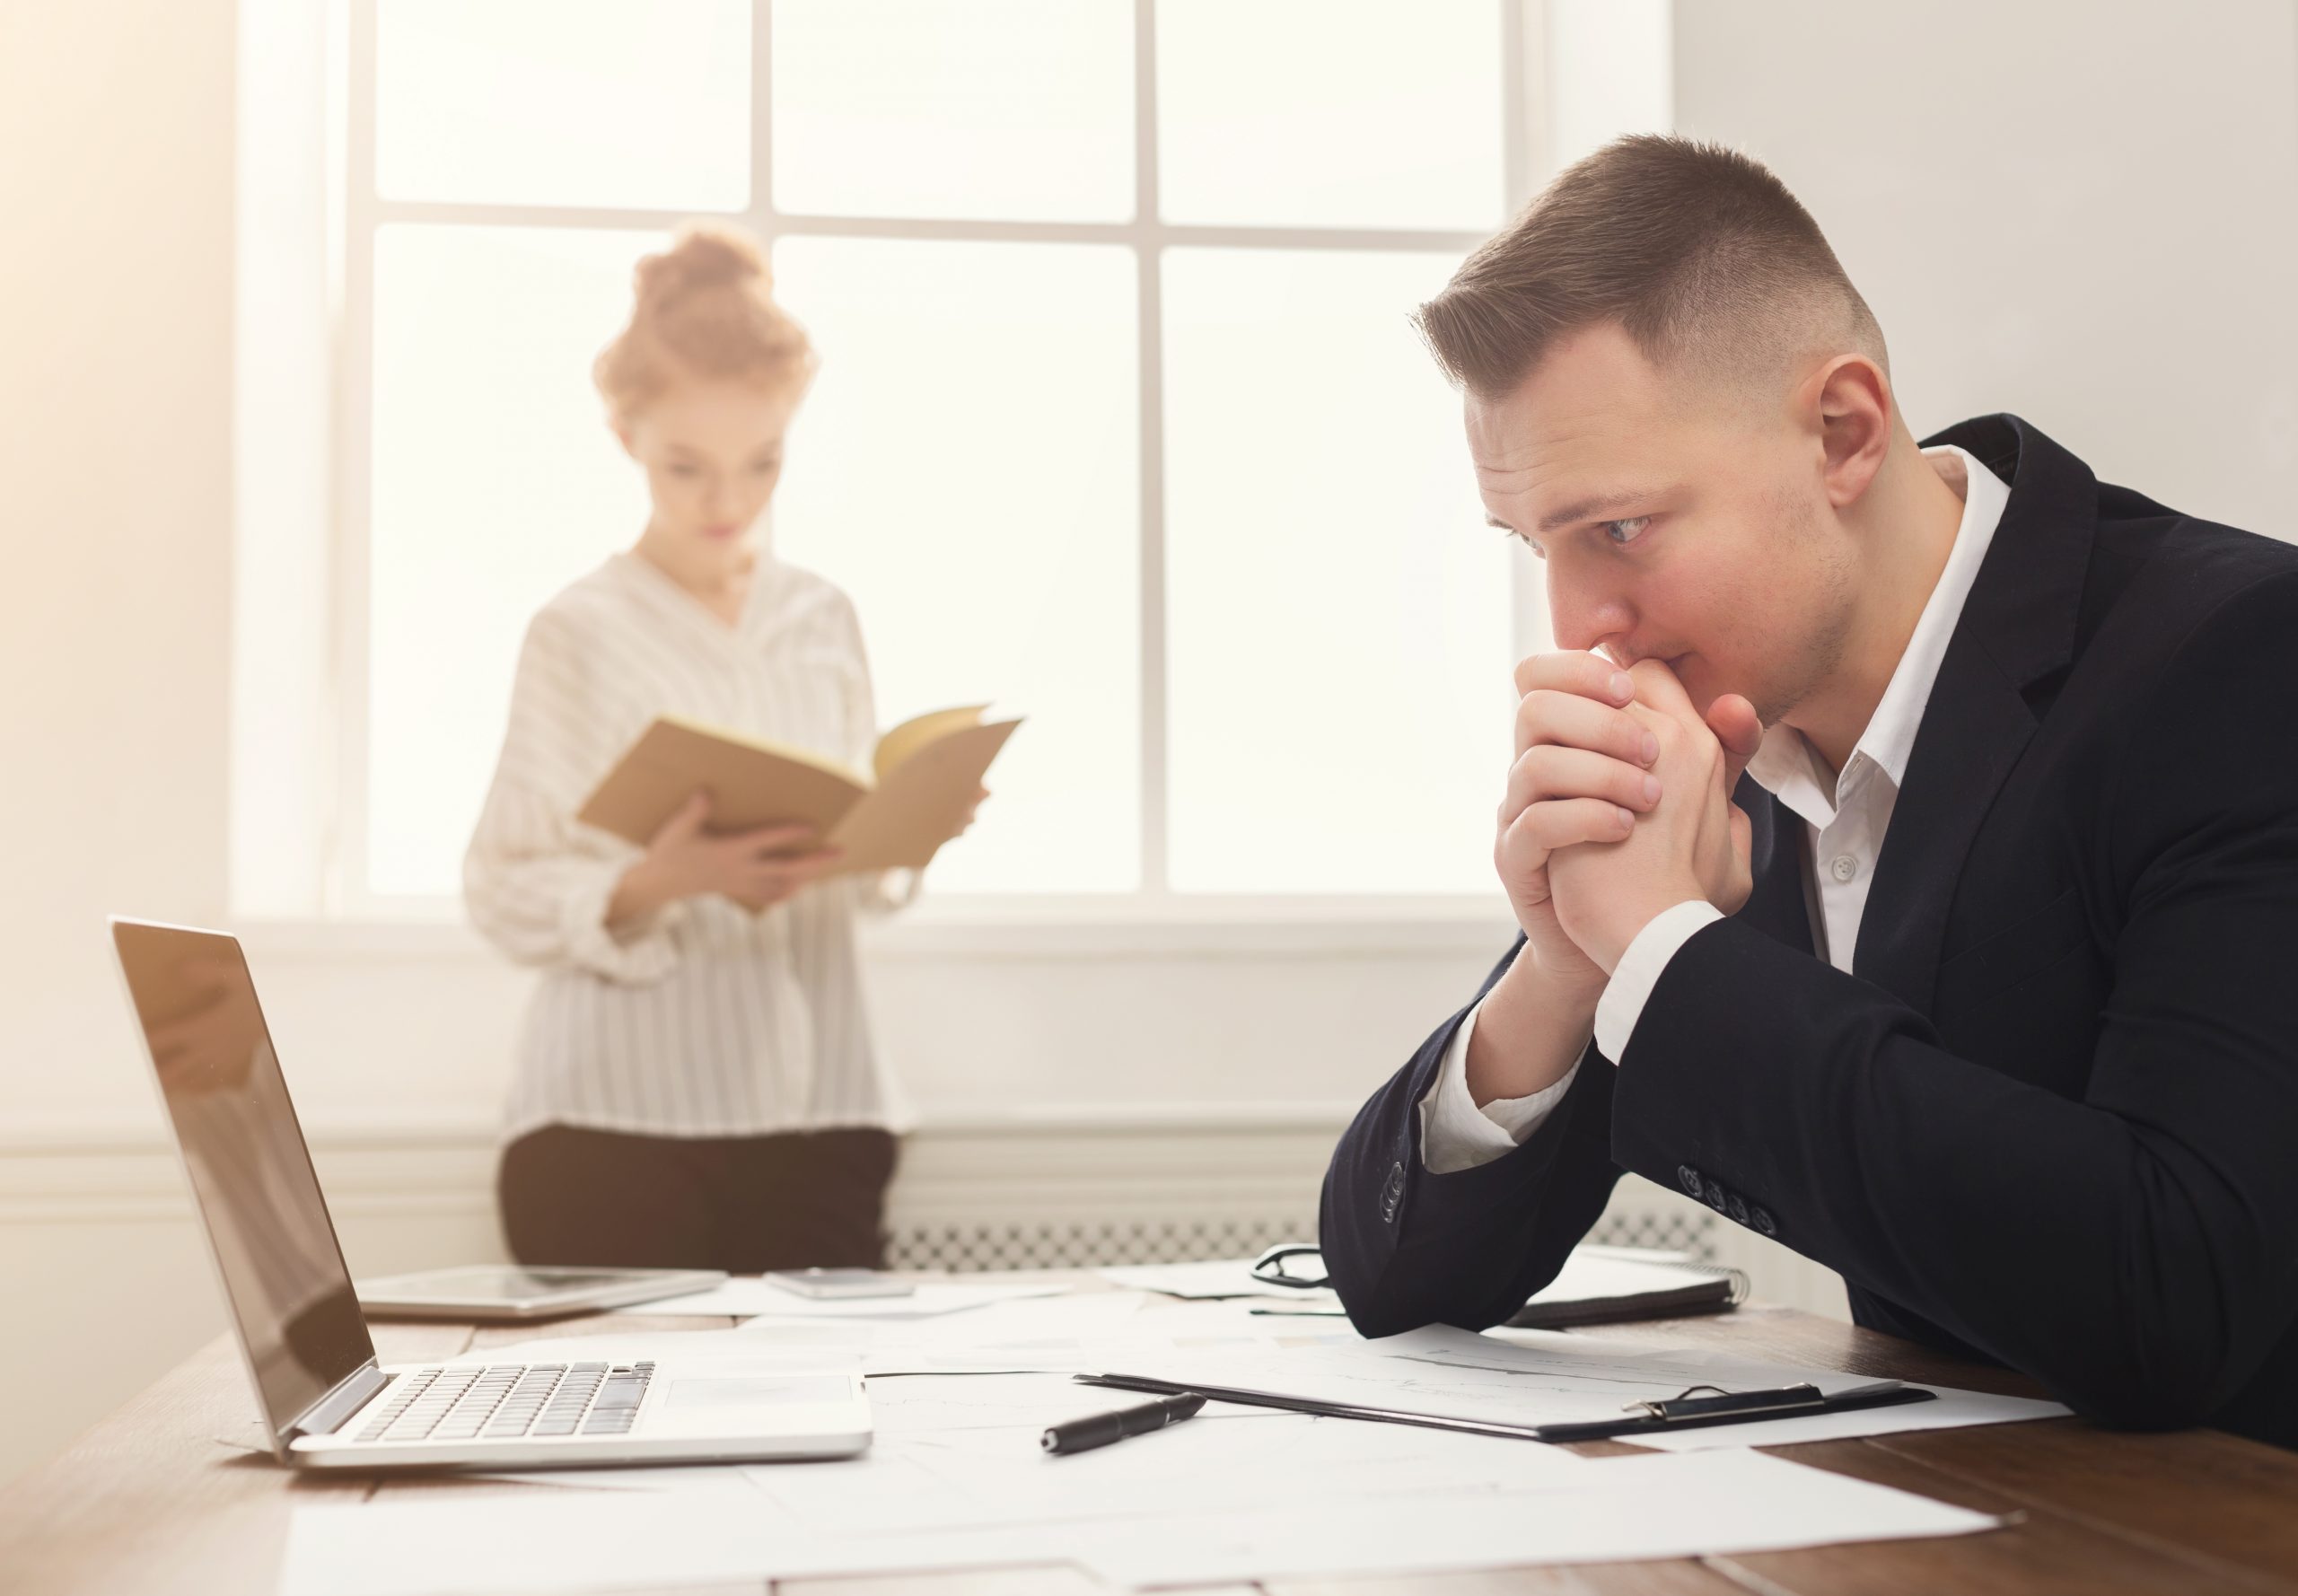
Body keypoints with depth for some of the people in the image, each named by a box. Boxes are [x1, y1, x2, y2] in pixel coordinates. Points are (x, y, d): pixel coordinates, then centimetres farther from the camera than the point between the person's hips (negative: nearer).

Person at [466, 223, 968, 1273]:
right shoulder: (582, 633, -2)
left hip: (818, 1115, 4)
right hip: (617, 1121, -4)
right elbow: (505, 892, -7)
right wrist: (657, 884, -23)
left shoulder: (824, 620, 12)